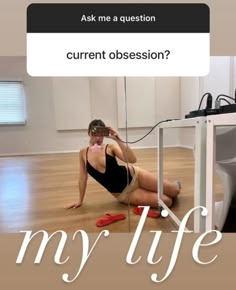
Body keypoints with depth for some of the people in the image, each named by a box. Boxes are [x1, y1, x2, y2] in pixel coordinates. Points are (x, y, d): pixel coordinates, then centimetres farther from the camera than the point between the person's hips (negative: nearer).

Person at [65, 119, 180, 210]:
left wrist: (117, 139, -34)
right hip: (122, 194, 1)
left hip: (133, 176, -1)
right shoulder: (83, 152, -4)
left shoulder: (111, 147, -12)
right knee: (167, 202, -10)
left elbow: (132, 159, -27)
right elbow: (83, 177, 4)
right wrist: (80, 200, 8)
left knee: (175, 191, 1)